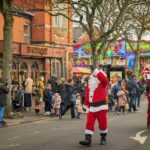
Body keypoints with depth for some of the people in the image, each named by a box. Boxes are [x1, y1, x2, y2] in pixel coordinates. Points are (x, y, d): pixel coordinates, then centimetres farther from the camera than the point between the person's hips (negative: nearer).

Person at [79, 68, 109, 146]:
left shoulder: (103, 84, -6)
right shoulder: (89, 85, 8)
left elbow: (104, 79, -31)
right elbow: (87, 95, 12)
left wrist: (98, 72, -31)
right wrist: (85, 105, 14)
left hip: (101, 107, -4)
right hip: (91, 108, 4)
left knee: (102, 123, 7)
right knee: (89, 123, -3)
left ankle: (103, 138, 25)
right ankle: (88, 140, -6)